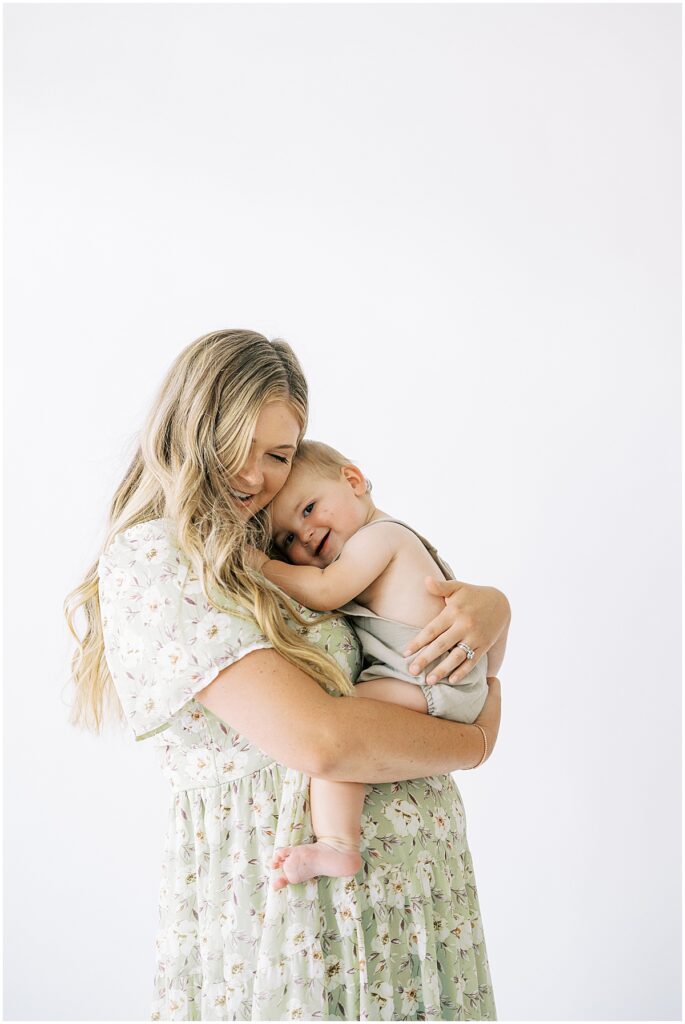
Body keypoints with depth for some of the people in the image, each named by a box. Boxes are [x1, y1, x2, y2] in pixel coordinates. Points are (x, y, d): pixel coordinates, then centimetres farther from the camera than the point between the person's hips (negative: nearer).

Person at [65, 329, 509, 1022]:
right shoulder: (149, 560, -13)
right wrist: (475, 741, -8)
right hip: (289, 888, -7)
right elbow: (317, 741, -22)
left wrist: (489, 607, -7)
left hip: (412, 876, 8)